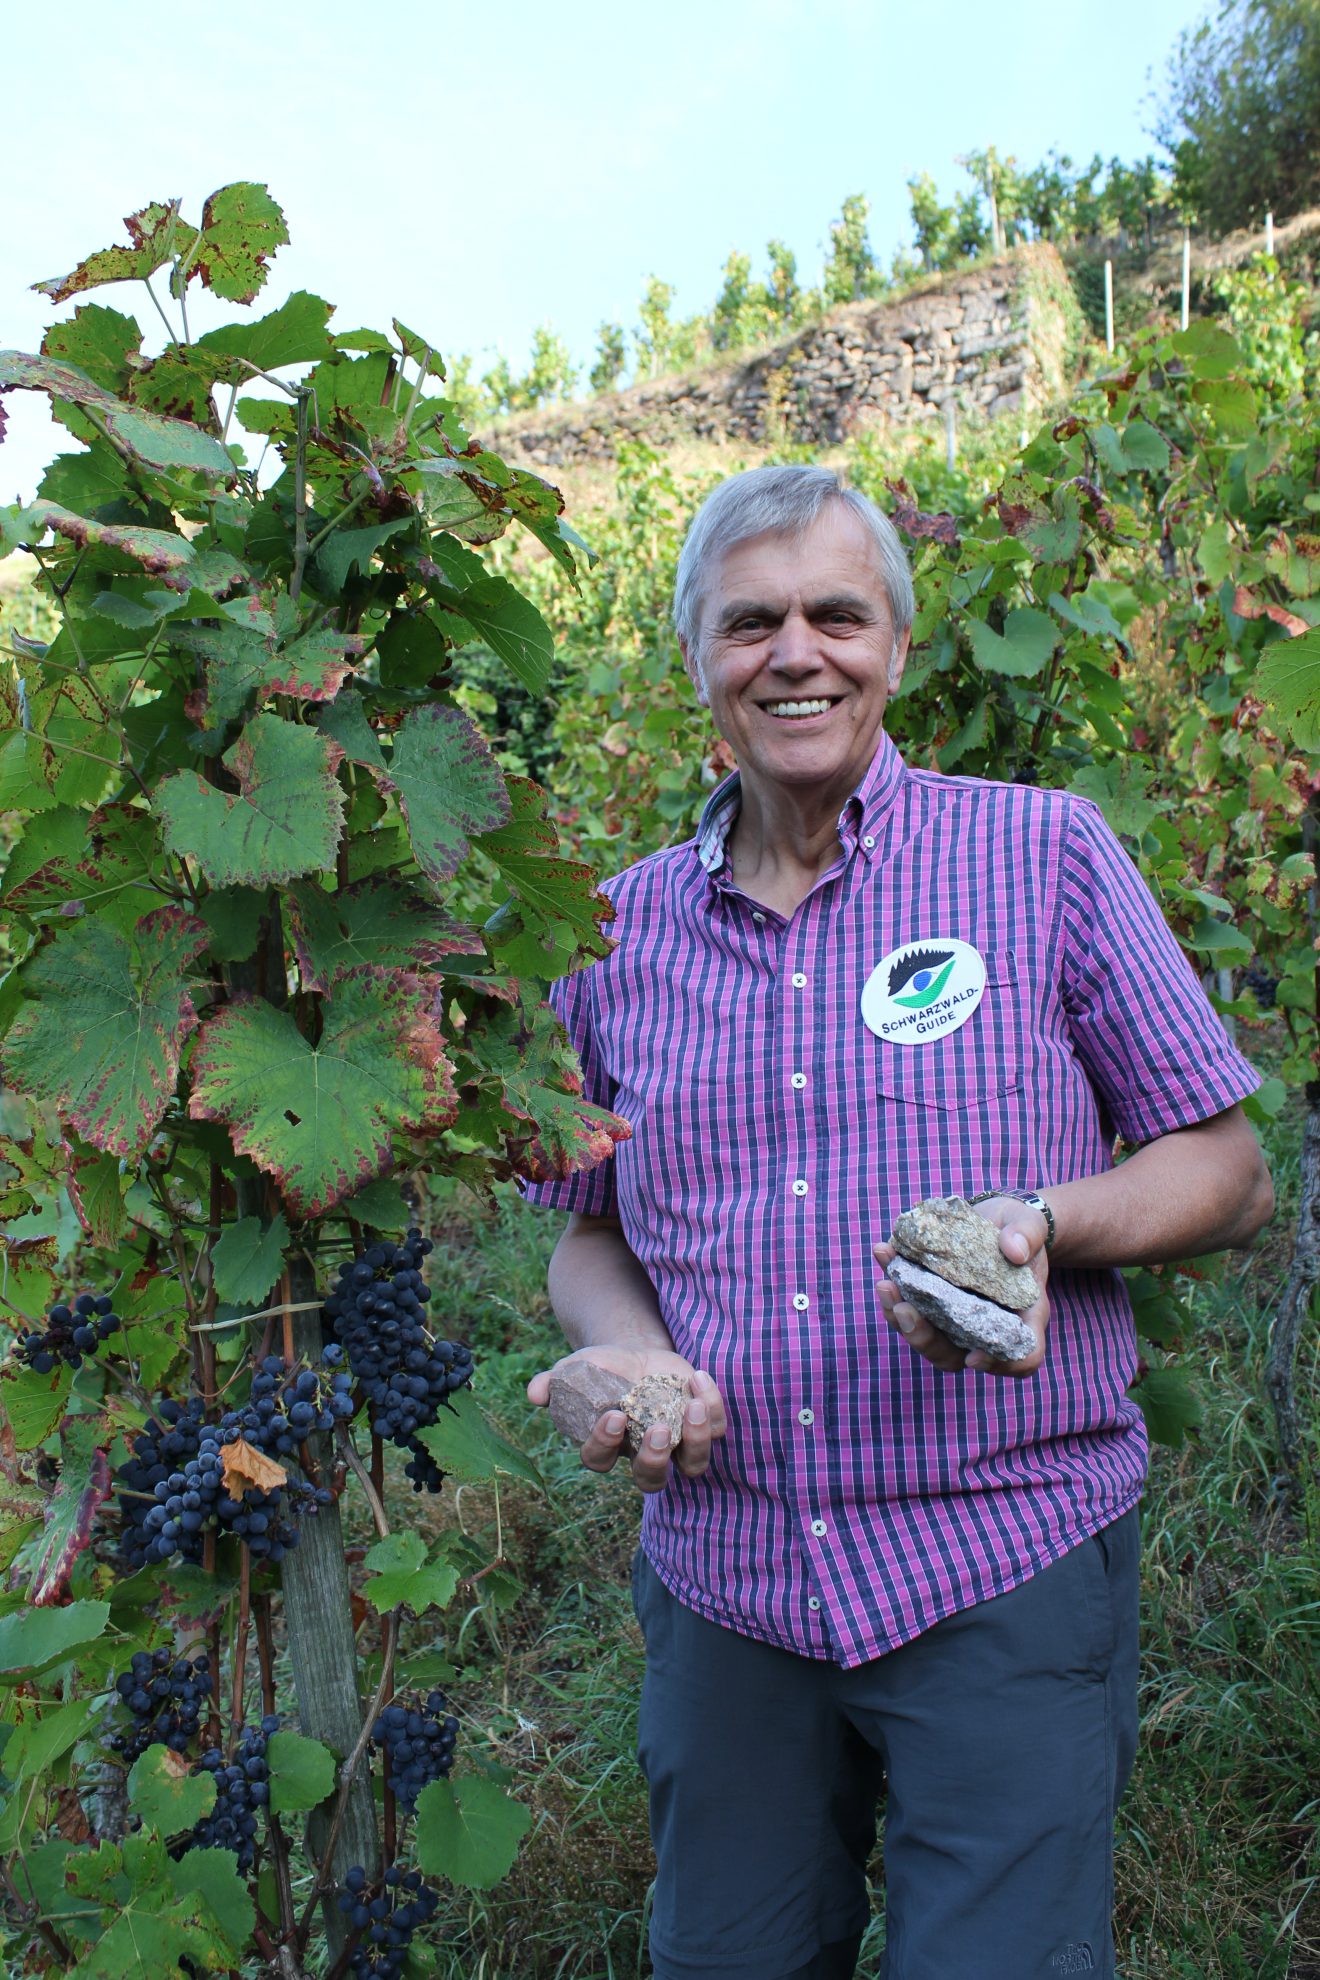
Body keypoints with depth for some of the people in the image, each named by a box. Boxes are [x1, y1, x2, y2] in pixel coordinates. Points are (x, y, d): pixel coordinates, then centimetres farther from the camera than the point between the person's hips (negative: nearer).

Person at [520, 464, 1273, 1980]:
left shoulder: (1047, 856, -5)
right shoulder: (621, 931, 4)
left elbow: (1227, 1175, -1)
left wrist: (1038, 1223, -20)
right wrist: (622, 1349, -8)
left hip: (1005, 1579, -3)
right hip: (720, 1584, 4)